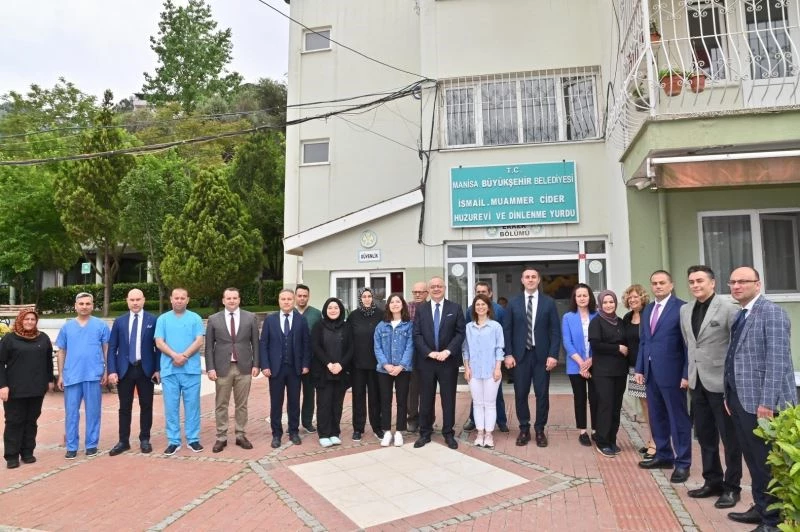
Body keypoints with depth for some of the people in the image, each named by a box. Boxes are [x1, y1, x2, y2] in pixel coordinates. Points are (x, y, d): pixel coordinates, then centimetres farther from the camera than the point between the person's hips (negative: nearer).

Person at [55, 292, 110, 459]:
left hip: (94, 375, -2)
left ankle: (92, 444, 17)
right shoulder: (67, 327, 8)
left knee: (93, 411, 6)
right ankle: (71, 447, 17)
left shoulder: (101, 325, 1)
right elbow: (61, 352, 11)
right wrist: (60, 375, 7)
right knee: (71, 412, 7)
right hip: (72, 376, 2)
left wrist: (106, 372, -3)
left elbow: (107, 349, 2)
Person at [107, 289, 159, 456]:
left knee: (146, 406, 7)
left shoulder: (153, 320, -1)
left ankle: (145, 439, 20)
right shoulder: (119, 321, 5)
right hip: (125, 369, 2)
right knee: (125, 407, 8)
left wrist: (157, 369, -6)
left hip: (146, 369, -1)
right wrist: (112, 370, -4)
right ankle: (123, 441, 19)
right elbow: (112, 348, 5)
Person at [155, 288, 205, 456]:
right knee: (171, 407, 5)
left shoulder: (195, 318, 5)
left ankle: (193, 439, 13)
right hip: (169, 369, 1)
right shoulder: (162, 319, 8)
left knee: (192, 405, 4)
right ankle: (173, 441, 14)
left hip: (191, 369, -1)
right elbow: (159, 342, -1)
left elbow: (199, 341, -3)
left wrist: (184, 356, -15)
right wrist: (174, 355, -15)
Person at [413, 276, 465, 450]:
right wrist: (429, 352, -13)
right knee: (426, 398, 7)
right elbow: (417, 334, 0)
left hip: (449, 360, -1)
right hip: (426, 360, 1)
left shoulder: (455, 308, 3)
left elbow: (460, 333, -3)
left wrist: (447, 351, -15)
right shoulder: (421, 309, 6)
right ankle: (425, 433, 19)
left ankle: (448, 434, 19)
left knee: (448, 398, 7)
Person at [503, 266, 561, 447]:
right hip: (520, 355, 1)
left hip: (542, 355, 0)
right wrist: (508, 354, -4)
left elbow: (555, 331, 0)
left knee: (542, 394, 6)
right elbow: (508, 330, 4)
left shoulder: (549, 302, 2)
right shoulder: (513, 303, 4)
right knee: (520, 394, 6)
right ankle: (524, 429, 20)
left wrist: (553, 355, -8)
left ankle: (540, 430, 21)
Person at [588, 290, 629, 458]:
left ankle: (612, 440, 20)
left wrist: (624, 349, -2)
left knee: (616, 406, 8)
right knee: (605, 405, -5)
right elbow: (595, 344, -13)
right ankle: (602, 443, 5)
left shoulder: (620, 322, 12)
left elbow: (624, 343, 19)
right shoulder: (596, 322, -4)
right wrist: (617, 348, -11)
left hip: (620, 370, 5)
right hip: (603, 371, -5)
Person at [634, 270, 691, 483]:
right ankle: (663, 456, 28)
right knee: (657, 417, 15)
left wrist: (687, 373, -15)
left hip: (671, 372, -7)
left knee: (678, 418, 4)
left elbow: (688, 343, -12)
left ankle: (682, 462, 15)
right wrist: (640, 368, 10)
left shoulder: (682, 308, -8)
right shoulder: (647, 310, 13)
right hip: (651, 372, 7)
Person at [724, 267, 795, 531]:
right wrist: (729, 395, 14)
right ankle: (761, 507, 31)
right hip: (741, 399, 8)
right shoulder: (740, 315, 13)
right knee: (753, 459, 18)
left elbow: (777, 360, -19)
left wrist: (767, 402, -22)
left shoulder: (771, 312, -12)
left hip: (762, 402, -8)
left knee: (768, 462, 4)